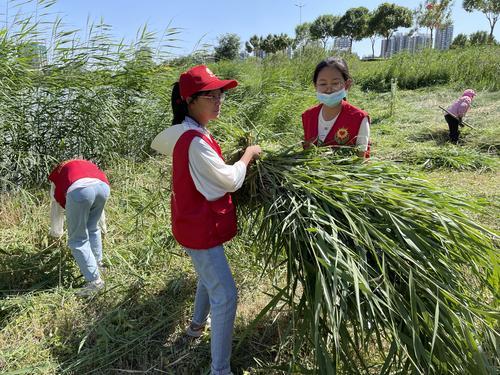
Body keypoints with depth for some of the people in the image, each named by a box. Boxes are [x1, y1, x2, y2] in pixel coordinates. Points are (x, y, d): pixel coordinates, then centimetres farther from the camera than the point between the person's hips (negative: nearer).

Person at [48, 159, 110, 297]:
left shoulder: (57, 173, 38)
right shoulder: (87, 165, 45)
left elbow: (56, 206, 40)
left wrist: (56, 231, 55)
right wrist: (102, 224, 62)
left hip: (79, 189, -4)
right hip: (103, 187, 4)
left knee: (77, 240, 10)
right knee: (92, 228, 29)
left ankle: (94, 280, 8)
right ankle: (97, 263, 41)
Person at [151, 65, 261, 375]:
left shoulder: (181, 131, 3)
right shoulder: (197, 142, -28)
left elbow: (158, 144, 25)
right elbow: (231, 181, -21)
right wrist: (248, 154, -6)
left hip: (196, 222, 10)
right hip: (201, 228, -10)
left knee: (209, 277, 30)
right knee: (226, 296, -5)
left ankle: (198, 325, 52)